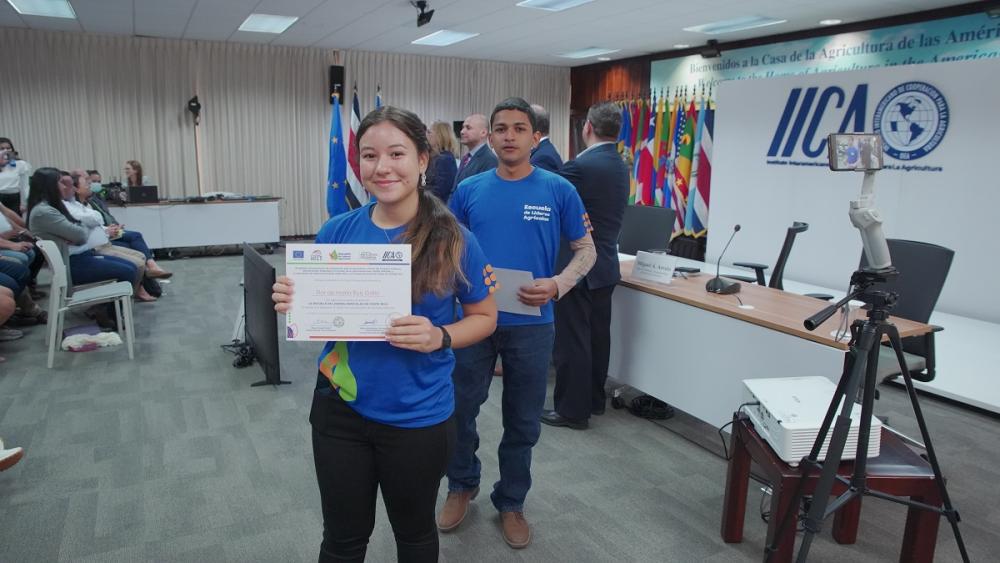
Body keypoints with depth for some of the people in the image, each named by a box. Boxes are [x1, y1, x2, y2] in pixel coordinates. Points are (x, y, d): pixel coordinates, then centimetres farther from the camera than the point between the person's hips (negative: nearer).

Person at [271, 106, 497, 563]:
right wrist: (292, 304, -17)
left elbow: (484, 317, -2)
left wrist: (439, 337, -22)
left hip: (418, 416, -2)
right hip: (339, 408, 2)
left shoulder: (453, 240, -12)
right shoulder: (337, 231, -5)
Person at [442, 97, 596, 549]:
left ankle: (511, 502, 32)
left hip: (530, 324, -1)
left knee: (522, 422, 11)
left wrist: (558, 284, -16)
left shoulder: (559, 190, -3)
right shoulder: (469, 190, 2)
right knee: (460, 410, 12)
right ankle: (462, 485, 38)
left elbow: (586, 249, 1)